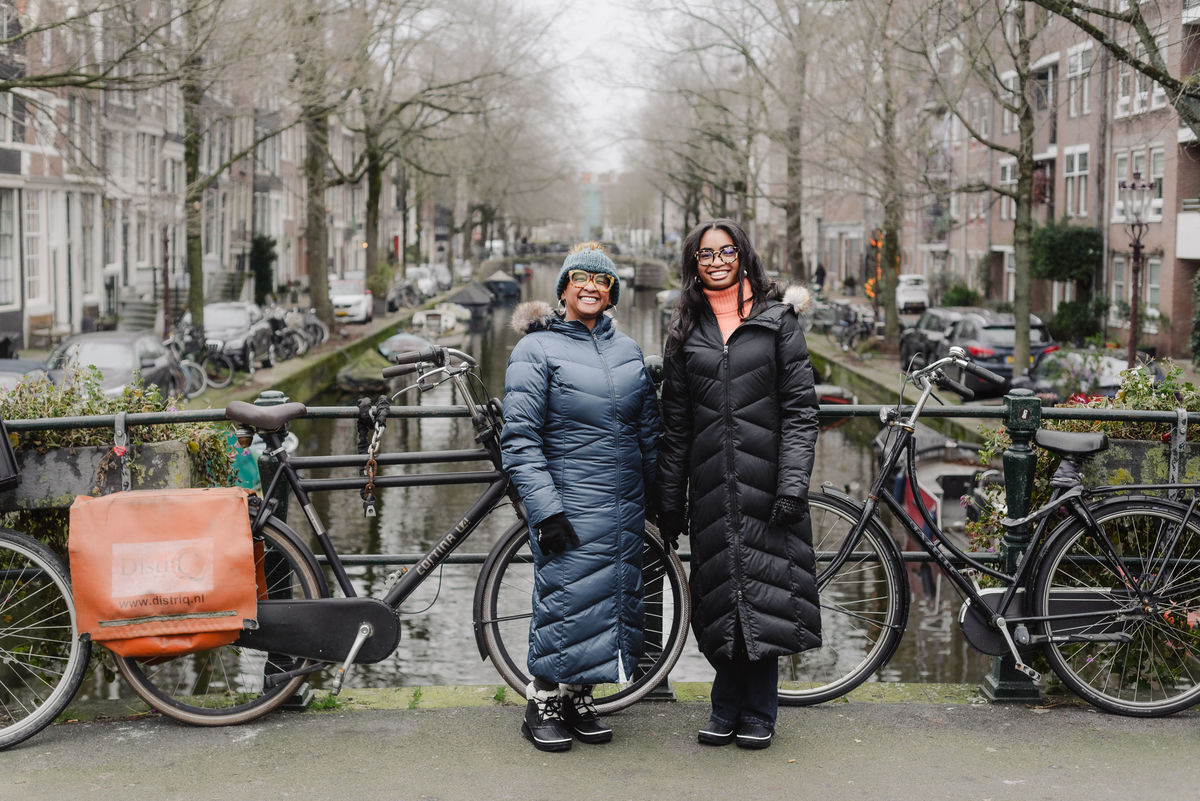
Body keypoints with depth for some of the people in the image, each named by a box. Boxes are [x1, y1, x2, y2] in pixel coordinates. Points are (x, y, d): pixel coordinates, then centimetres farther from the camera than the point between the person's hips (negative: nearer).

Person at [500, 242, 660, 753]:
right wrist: (546, 509, -17)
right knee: (567, 598, -5)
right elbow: (519, 439, -10)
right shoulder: (537, 350, -5)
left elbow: (649, 430, 18)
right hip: (569, 505, -6)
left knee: (614, 597, 8)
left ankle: (579, 700, 23)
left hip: (626, 508, 6)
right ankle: (542, 705, 12)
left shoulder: (627, 350, 13)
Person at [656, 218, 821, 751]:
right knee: (720, 591, 6)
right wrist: (669, 499, 9)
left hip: (766, 478, -2)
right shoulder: (686, 330, 10)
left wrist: (793, 484, -12)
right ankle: (726, 710, 18)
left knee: (765, 589, -1)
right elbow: (675, 422, 11)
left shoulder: (776, 319, 2)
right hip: (712, 483, 3)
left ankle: (758, 713, 11)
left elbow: (800, 408, -3)